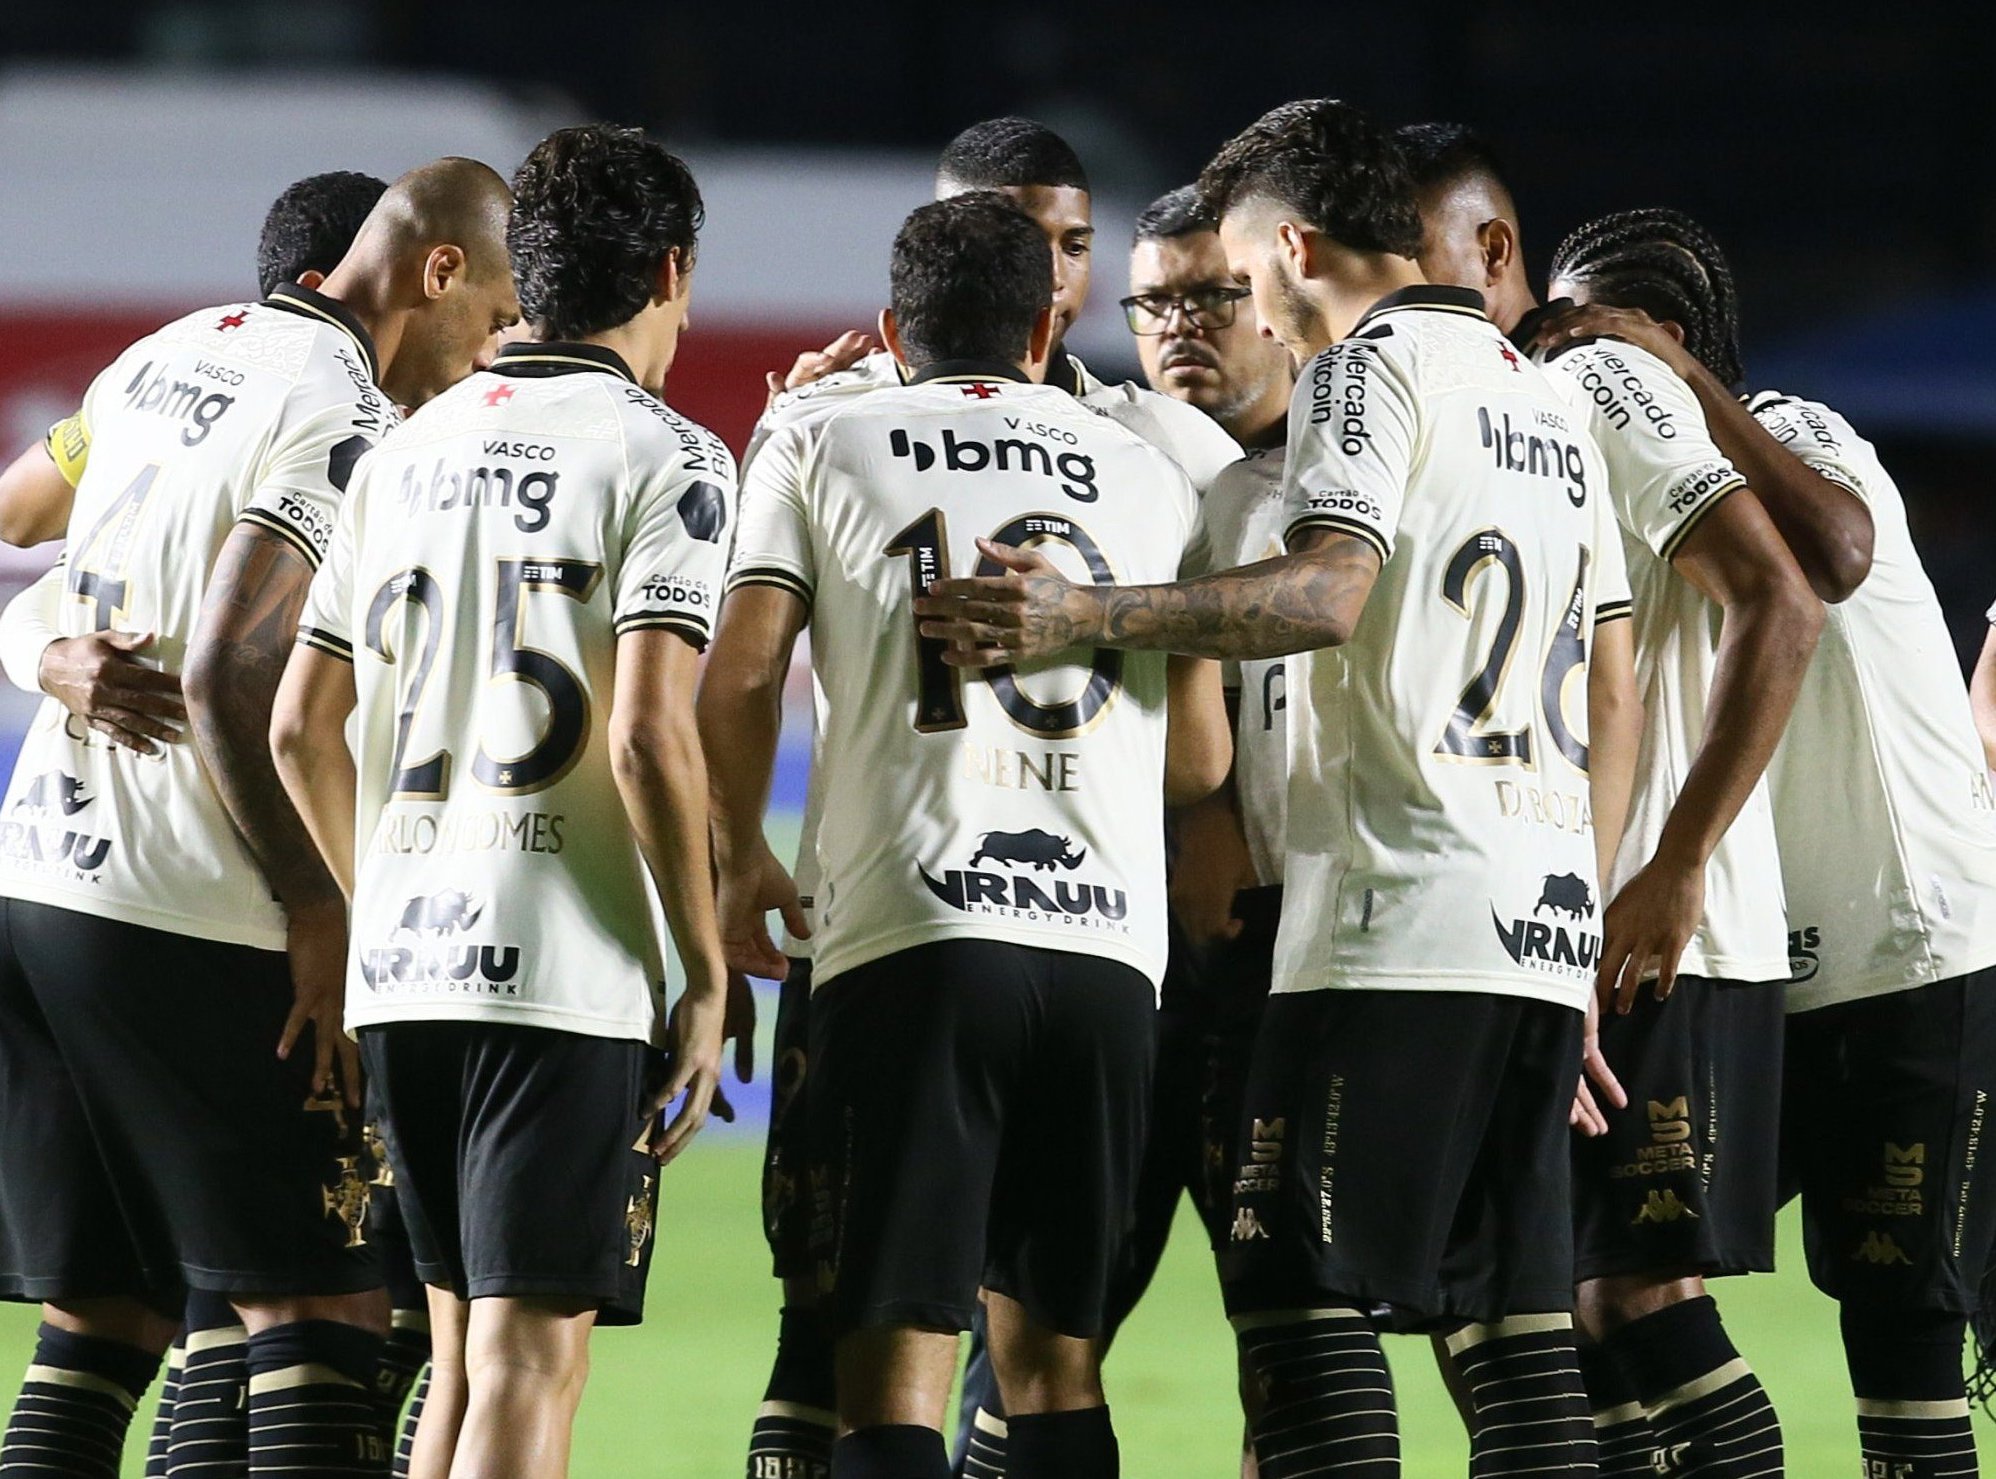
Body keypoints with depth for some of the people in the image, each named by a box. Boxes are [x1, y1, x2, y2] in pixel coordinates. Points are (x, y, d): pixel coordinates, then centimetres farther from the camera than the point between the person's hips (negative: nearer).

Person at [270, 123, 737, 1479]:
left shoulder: (408, 453, 13)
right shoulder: (665, 459, -6)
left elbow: (302, 729, 13)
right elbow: (647, 736, -16)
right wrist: (706, 973, -8)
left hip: (405, 964, 6)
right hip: (568, 974, -6)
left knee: (464, 1351, 16)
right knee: (531, 1365, -6)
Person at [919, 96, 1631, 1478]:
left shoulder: (1369, 367, -3)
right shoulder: (1550, 403, 23)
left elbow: (1326, 595, -21)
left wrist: (1091, 615, -26)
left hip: (1398, 918, -8)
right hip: (1550, 928, 8)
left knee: (1300, 1287, -8)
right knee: (1512, 1313, 7)